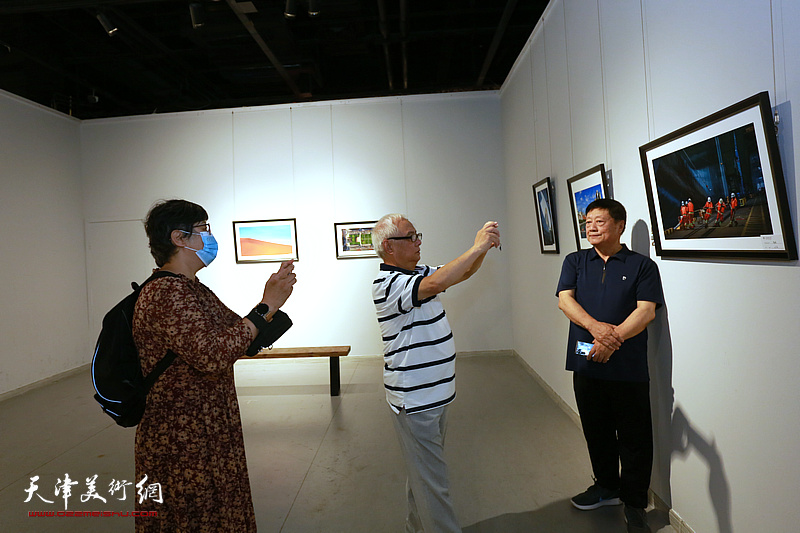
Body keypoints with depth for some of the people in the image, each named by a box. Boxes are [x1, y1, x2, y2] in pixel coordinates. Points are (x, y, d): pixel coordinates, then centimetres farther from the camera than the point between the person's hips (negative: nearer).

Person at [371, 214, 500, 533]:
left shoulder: (418, 273, 10)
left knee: (424, 471, 22)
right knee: (431, 481, 0)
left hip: (435, 394, 10)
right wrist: (477, 247, -28)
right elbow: (437, 284, -36)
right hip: (414, 400, -10)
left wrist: (484, 247, -4)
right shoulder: (388, 283, -20)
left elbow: (463, 273, 14)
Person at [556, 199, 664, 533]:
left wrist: (613, 338, -24)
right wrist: (596, 326, -22)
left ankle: (634, 503, 25)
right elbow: (565, 299, -4)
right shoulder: (575, 262, 8)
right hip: (587, 365, 3)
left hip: (629, 368, -3)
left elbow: (646, 310, -10)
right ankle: (607, 487, 37)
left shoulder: (642, 265, 0)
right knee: (596, 431, 16)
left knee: (634, 437, 7)